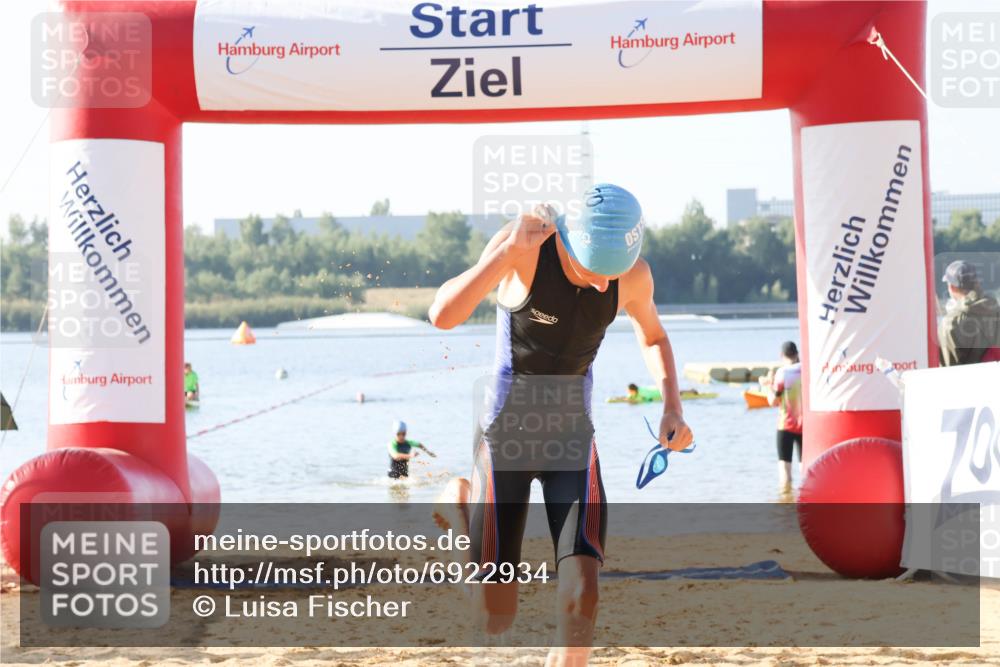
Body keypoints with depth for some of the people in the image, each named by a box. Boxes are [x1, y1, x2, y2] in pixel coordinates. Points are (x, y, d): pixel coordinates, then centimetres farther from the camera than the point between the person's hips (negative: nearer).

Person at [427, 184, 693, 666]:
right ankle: (460, 505, 31)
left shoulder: (634, 275, -10)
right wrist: (509, 250, -40)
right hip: (506, 433, -2)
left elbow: (653, 338, 13)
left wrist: (672, 408, -3)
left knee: (580, 598, -18)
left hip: (572, 437, 2)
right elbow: (442, 316, -32)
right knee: (494, 621, 2)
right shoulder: (524, 248, -21)